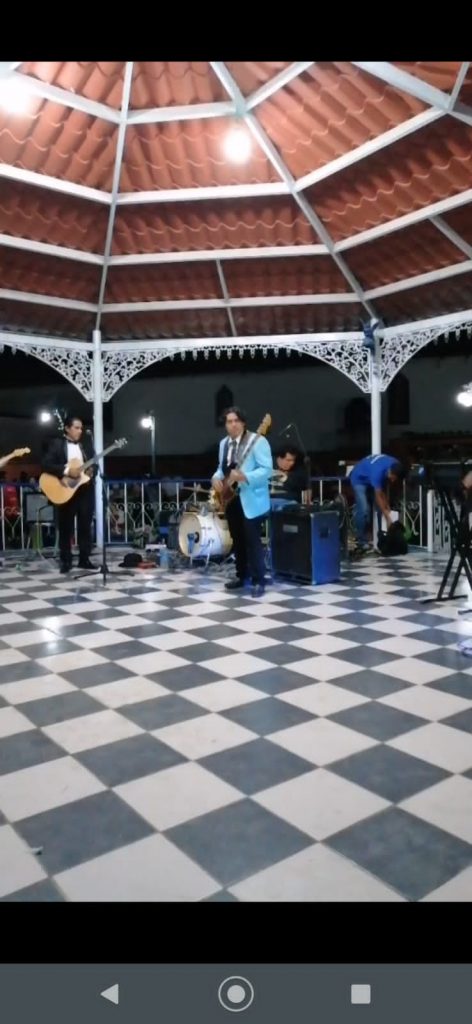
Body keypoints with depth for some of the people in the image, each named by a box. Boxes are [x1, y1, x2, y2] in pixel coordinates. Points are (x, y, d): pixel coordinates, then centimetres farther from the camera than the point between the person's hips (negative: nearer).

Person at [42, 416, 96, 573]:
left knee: (85, 525, 5)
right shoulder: (57, 444, 0)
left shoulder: (86, 445, 13)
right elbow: (46, 464, -11)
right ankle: (66, 561, 11)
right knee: (65, 527, 3)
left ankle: (84, 559, 13)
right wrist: (66, 472, -20)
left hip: (85, 489, 4)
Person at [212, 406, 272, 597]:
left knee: (252, 541, -7)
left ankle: (258, 581, 0)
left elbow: (266, 470, -17)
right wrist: (216, 478, 0)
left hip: (250, 500, -7)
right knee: (237, 540, 14)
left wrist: (244, 476, -30)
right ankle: (241, 575, 25)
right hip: (230, 498, 7)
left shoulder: (258, 441, -11)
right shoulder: (224, 443, 14)